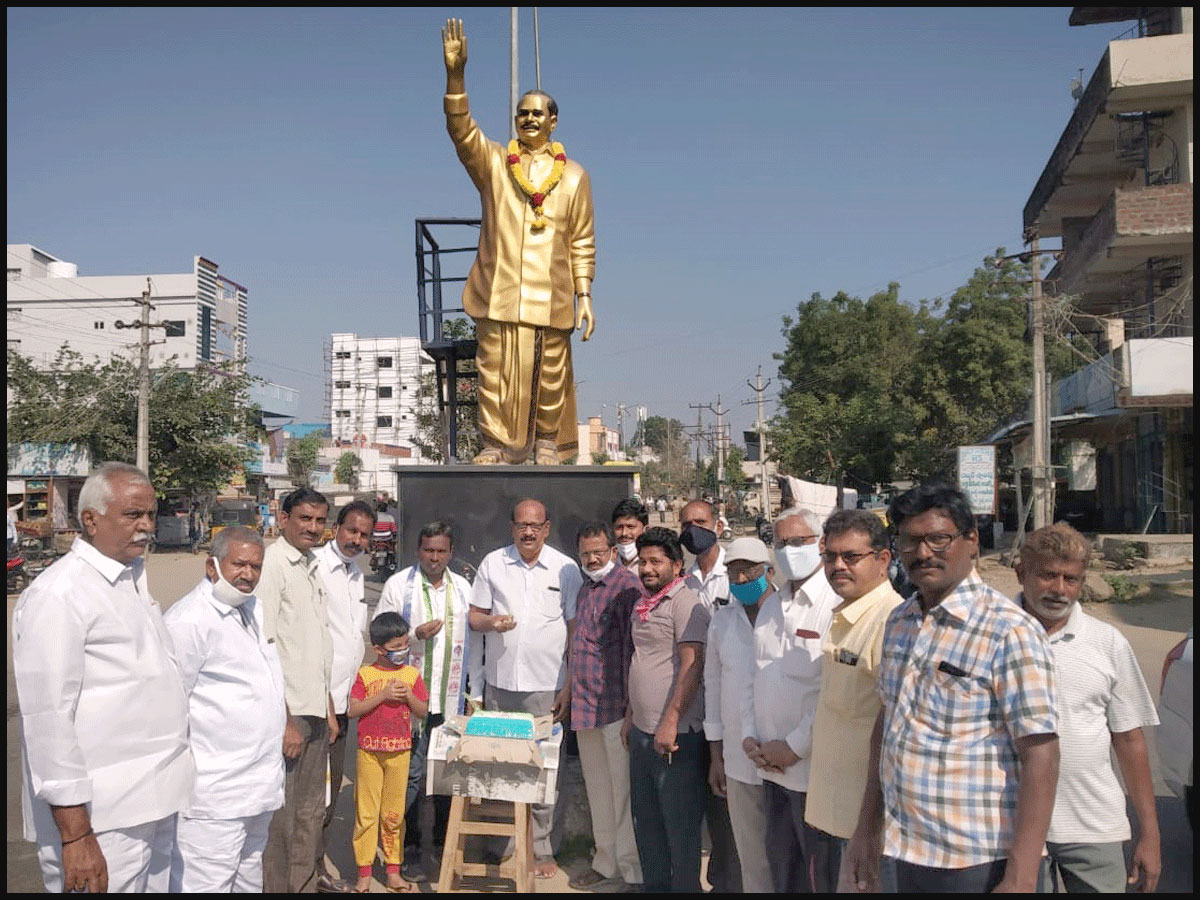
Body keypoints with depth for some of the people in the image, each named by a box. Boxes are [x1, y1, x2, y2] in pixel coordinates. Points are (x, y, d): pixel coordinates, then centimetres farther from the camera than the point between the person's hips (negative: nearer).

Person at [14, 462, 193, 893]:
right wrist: (74, 834, -18)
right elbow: (47, 716, -17)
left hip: (157, 802, 8)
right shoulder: (57, 595, -15)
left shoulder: (134, 578, 12)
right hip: (100, 819, -8)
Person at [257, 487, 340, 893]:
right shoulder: (272, 564, -13)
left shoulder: (312, 567, 13)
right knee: (279, 817, 1)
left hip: (314, 711, 8)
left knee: (311, 813, 16)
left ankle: (306, 885, 28)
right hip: (286, 711, -8)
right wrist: (284, 721, -19)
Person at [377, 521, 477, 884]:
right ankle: (410, 849, 13)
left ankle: (443, 843, 26)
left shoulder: (462, 587, 10)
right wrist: (415, 634, -17)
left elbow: (472, 640, 14)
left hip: (451, 699, 3)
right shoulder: (398, 585, -1)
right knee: (412, 775, -1)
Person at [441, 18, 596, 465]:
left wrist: (584, 295, 2)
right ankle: (494, 444, 9)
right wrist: (455, 74, -21)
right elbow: (461, 128, -7)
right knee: (494, 370, 0)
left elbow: (582, 242, 8)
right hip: (499, 293, 0)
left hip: (550, 296, 0)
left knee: (550, 373, 3)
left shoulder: (574, 176, 10)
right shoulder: (492, 162, 10)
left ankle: (547, 443, 17)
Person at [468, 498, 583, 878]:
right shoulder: (492, 563, 5)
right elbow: (474, 616, 11)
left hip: (546, 686, -2)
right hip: (499, 682, 2)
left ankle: (541, 848, 14)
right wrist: (491, 622, -13)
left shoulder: (566, 568, 1)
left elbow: (575, 629, 3)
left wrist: (569, 685, -2)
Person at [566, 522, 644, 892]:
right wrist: (572, 693, 20)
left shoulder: (627, 586, -12)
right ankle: (606, 863, 30)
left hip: (616, 707, -8)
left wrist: (631, 707, -18)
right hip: (586, 706, 8)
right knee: (597, 789, 17)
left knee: (623, 790, 0)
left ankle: (634, 873, 12)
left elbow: (633, 648, -16)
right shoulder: (586, 589, 15)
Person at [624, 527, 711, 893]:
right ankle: (654, 885, 33)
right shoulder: (641, 605, 13)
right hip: (642, 731, 9)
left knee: (680, 824, 4)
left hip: (677, 735, -9)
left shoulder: (686, 603, -13)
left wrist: (670, 722, -23)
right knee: (645, 819, 18)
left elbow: (692, 665, -20)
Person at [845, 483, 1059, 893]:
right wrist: (867, 829, 12)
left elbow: (1041, 756, -18)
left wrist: (1020, 879, -21)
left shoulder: (1010, 632, -16)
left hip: (975, 863, -6)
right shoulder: (899, 621, 5)